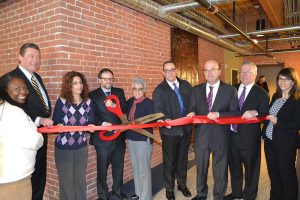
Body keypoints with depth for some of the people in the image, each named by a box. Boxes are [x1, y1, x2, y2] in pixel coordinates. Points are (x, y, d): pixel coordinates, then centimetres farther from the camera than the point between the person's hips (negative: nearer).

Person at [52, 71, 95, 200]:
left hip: (81, 146, 3)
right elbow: (55, 124, -6)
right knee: (66, 180, 7)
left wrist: (91, 127, -19)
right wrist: (60, 126, -27)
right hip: (63, 147, -2)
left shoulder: (88, 102, 0)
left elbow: (91, 123, 3)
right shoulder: (61, 101, -8)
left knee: (81, 179, 13)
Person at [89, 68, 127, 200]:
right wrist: (101, 123, -24)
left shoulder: (119, 92, 7)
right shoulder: (92, 95, -2)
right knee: (102, 169, 11)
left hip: (119, 136, 4)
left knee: (118, 167, 17)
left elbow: (125, 110, -2)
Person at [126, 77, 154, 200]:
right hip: (131, 138, 7)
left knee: (144, 169, 2)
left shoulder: (149, 103, -10)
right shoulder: (129, 102, 8)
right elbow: (127, 118, 13)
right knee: (135, 167, 19)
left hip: (144, 139, -7)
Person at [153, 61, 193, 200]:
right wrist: (165, 120, -32)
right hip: (170, 131, -3)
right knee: (169, 161, 11)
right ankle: (169, 188, 31)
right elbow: (158, 110, -14)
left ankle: (182, 184, 41)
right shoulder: (159, 90, -5)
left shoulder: (186, 85, 7)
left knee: (183, 158, 20)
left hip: (186, 129, 4)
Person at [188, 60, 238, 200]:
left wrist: (219, 114, -23)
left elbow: (235, 113, -7)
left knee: (220, 170, 14)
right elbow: (192, 110, 6)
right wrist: (191, 114, -17)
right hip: (201, 135, 3)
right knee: (201, 168, 20)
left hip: (220, 136, -2)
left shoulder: (230, 90, -4)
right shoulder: (196, 89, 4)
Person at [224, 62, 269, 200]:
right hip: (232, 135, 5)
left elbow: (265, 114, -10)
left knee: (251, 168, 12)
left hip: (249, 138, -4)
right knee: (234, 166, 20)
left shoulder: (261, 93, -6)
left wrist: (255, 112, -29)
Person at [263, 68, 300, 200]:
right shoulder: (275, 96, 6)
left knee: (287, 174, 10)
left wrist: (277, 121, -23)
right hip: (269, 141, 7)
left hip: (286, 144, -7)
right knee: (273, 172, 20)